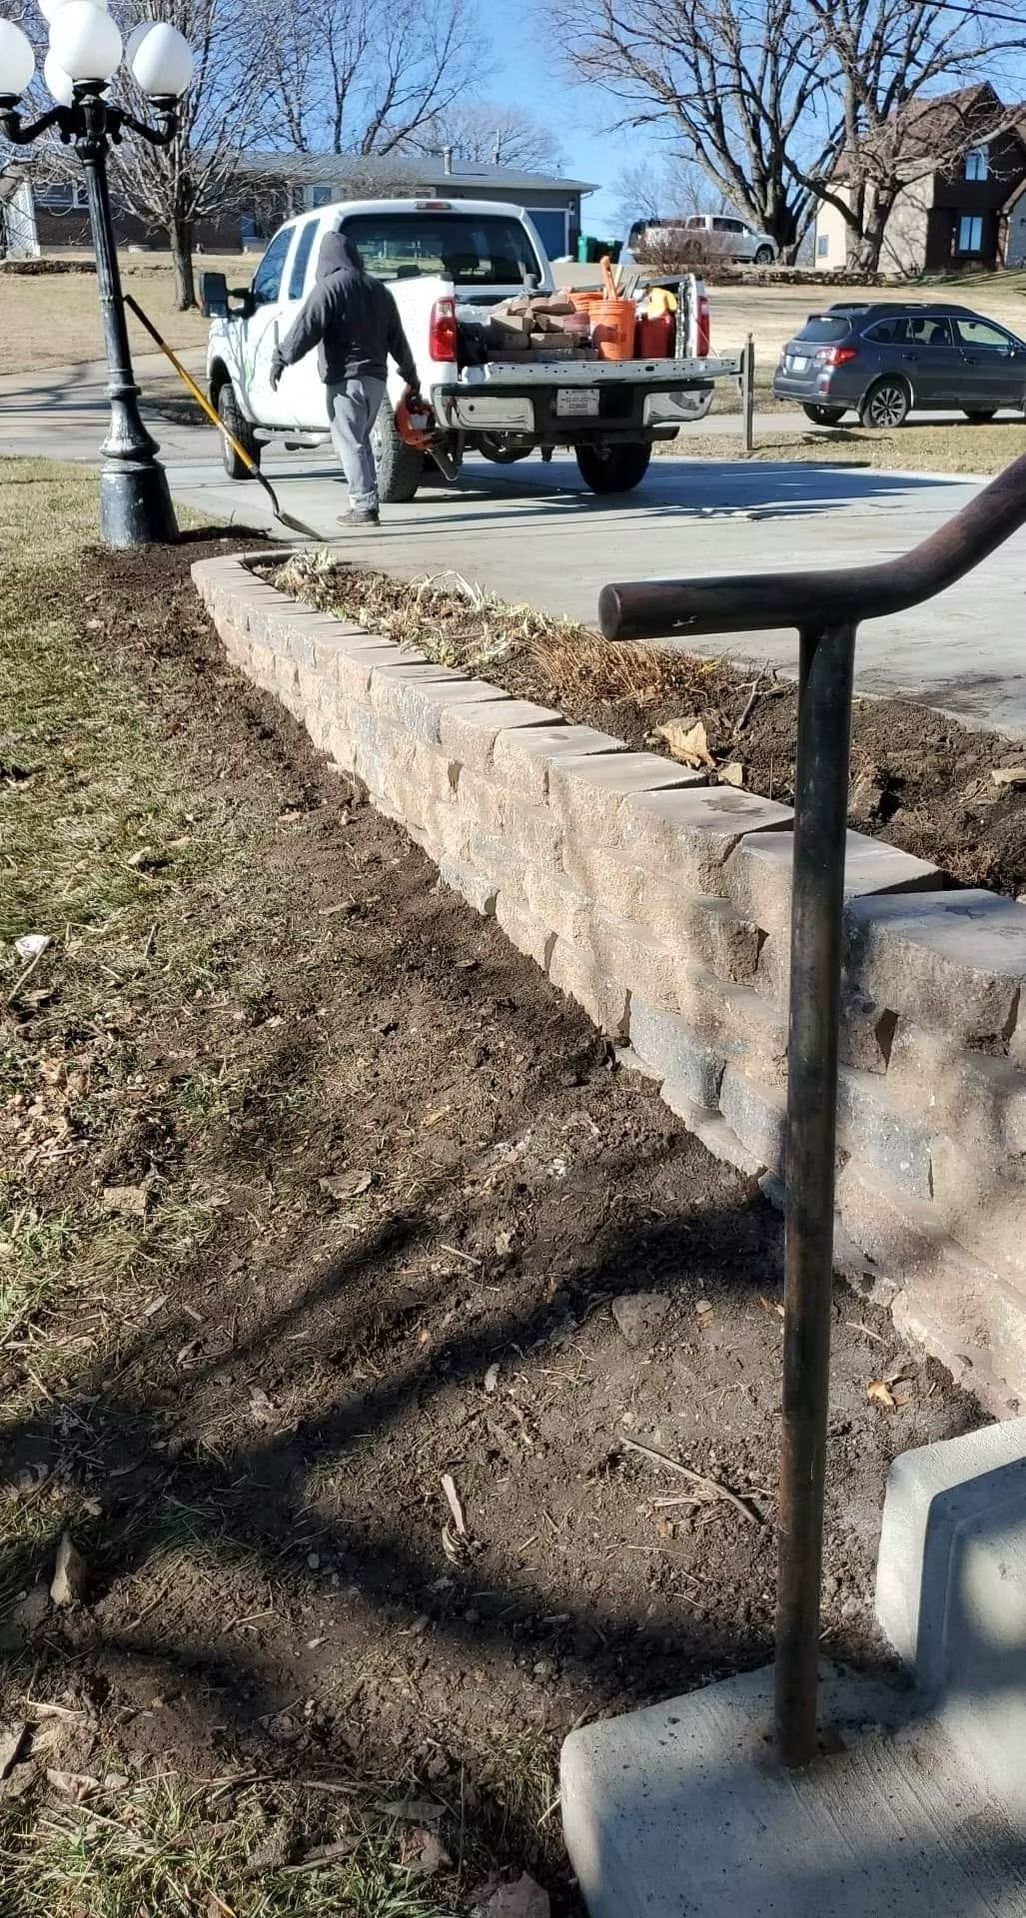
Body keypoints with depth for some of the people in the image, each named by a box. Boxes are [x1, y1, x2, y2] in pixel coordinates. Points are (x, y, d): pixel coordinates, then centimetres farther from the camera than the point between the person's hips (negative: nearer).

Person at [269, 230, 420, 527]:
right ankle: (367, 503, 17)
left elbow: (305, 330, -16)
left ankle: (364, 506, -11)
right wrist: (410, 374, 29)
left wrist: (280, 359, -13)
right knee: (360, 441, 17)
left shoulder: (329, 287, -7)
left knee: (349, 443, -5)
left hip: (345, 378, -7)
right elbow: (397, 339, 20)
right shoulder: (378, 289, 15)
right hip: (375, 376, 8)